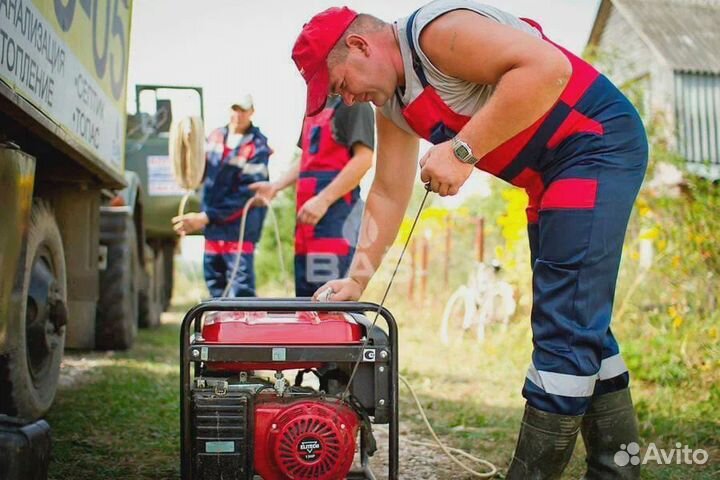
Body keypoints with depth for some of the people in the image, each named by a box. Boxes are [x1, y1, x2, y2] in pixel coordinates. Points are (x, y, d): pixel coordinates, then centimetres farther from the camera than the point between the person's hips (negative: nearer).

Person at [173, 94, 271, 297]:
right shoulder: (215, 136, 6)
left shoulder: (258, 147, -12)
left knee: (241, 293, -11)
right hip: (212, 228, 6)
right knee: (214, 283, 15)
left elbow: (246, 194, -17)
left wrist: (205, 218, -21)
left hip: (240, 231, -6)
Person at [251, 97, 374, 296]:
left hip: (337, 213, -9)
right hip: (308, 216, 9)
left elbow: (364, 158, -15)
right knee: (305, 295, 9)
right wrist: (276, 186, 15)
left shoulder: (354, 102, -5)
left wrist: (324, 199, -20)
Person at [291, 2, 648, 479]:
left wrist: (463, 150, -29)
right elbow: (388, 194, 14)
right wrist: (356, 280, 10)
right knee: (578, 323, 12)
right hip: (549, 175, 10)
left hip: (599, 140, -10)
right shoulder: (390, 104, 9)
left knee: (566, 322, -12)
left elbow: (548, 66, -31)